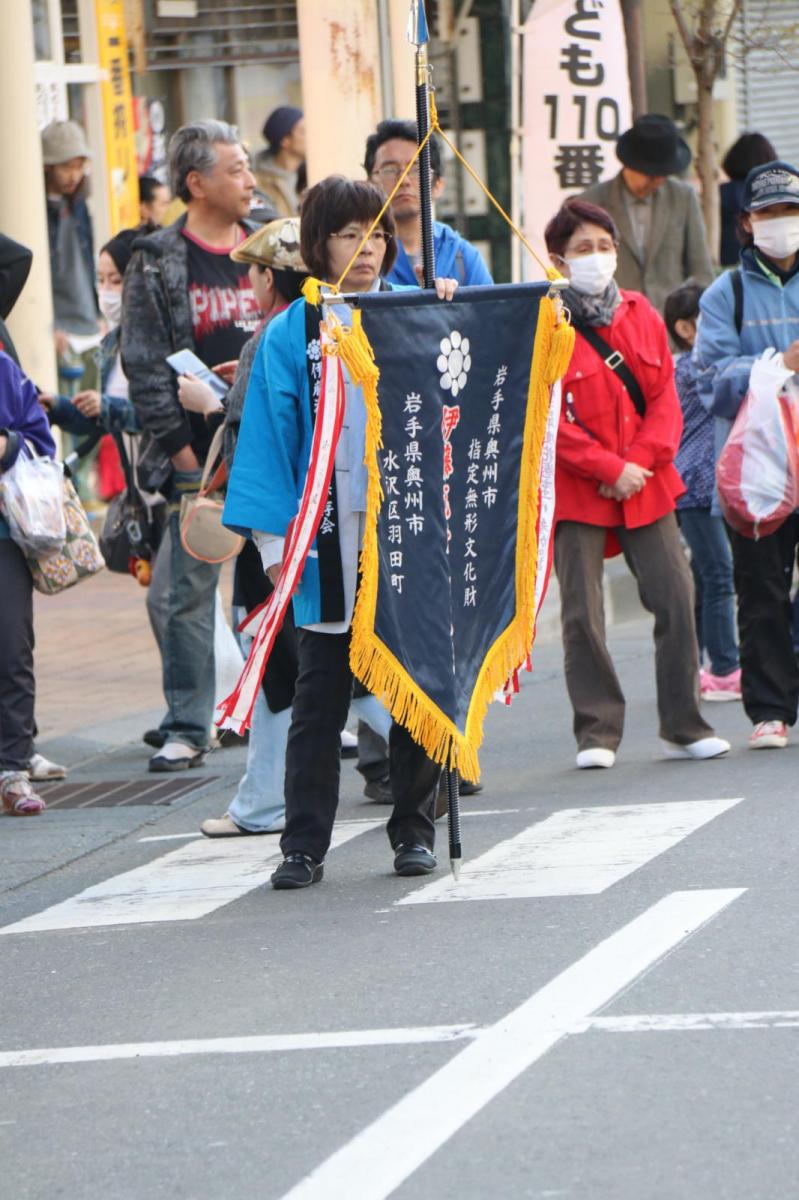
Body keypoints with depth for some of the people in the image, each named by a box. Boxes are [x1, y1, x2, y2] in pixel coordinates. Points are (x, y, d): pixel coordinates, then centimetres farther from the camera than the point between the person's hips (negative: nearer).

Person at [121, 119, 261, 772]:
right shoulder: (156, 262, -1)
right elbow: (144, 363, -4)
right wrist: (177, 444, -9)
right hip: (200, 458, -3)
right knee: (191, 594, 0)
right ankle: (187, 729, 5)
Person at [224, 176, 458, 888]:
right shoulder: (290, 336, 4)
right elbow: (270, 438, 2)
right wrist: (276, 538, -5)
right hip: (327, 539, -1)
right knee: (319, 698, 1)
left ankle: (414, 831, 17)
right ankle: (304, 846, 6)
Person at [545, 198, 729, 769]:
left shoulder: (640, 314, 9)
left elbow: (665, 397, 7)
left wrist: (641, 462, -8)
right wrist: (610, 468, -14)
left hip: (646, 485, 4)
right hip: (575, 491, -4)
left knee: (677, 597, 0)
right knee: (583, 614, -4)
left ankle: (684, 727, 10)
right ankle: (597, 732, 6)